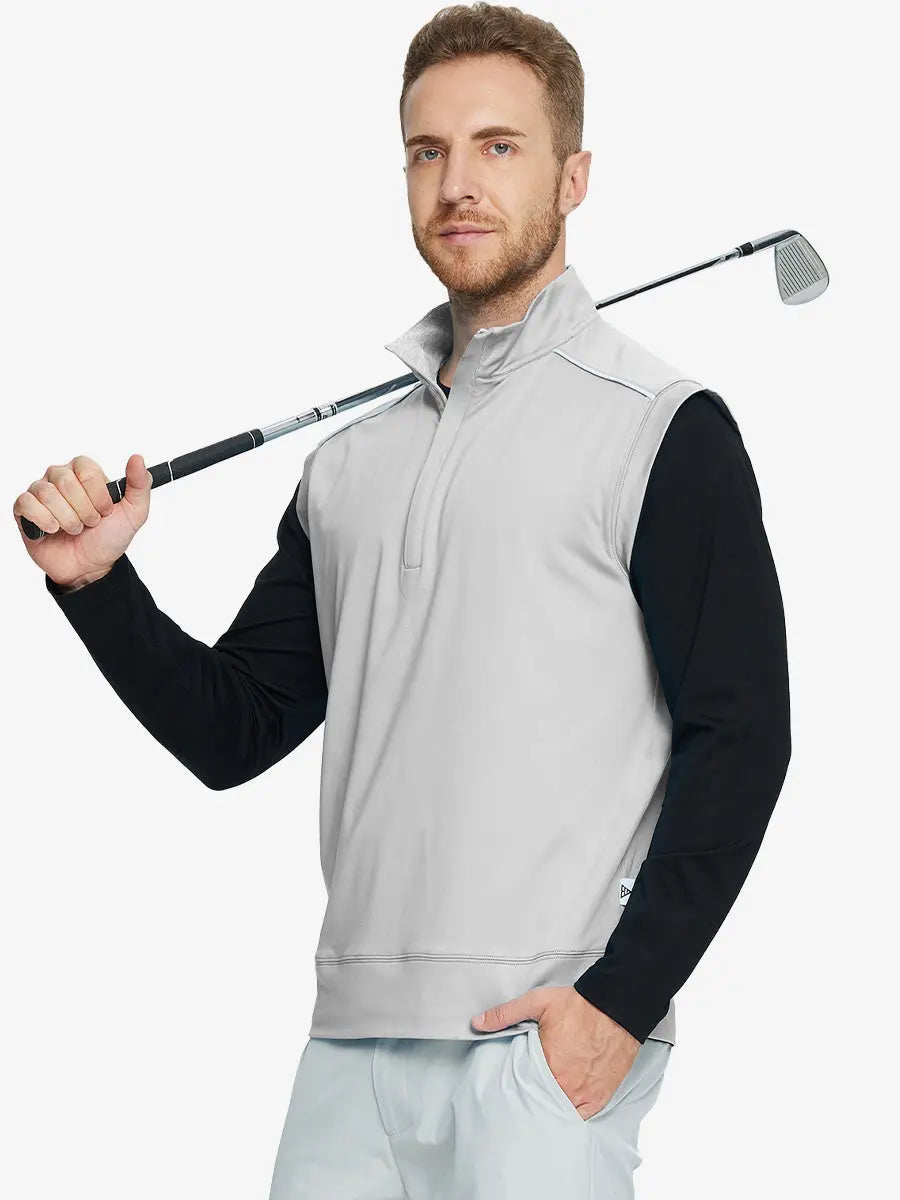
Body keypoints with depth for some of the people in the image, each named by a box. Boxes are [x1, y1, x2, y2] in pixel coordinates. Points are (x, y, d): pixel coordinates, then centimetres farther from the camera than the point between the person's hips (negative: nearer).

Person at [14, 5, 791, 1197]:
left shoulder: (663, 428, -2)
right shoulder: (353, 455, 17)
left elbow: (738, 738, -8)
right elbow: (232, 732, 17)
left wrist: (619, 1003, -15)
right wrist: (94, 583, 1)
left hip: (544, 1051, -5)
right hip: (352, 1046, 6)